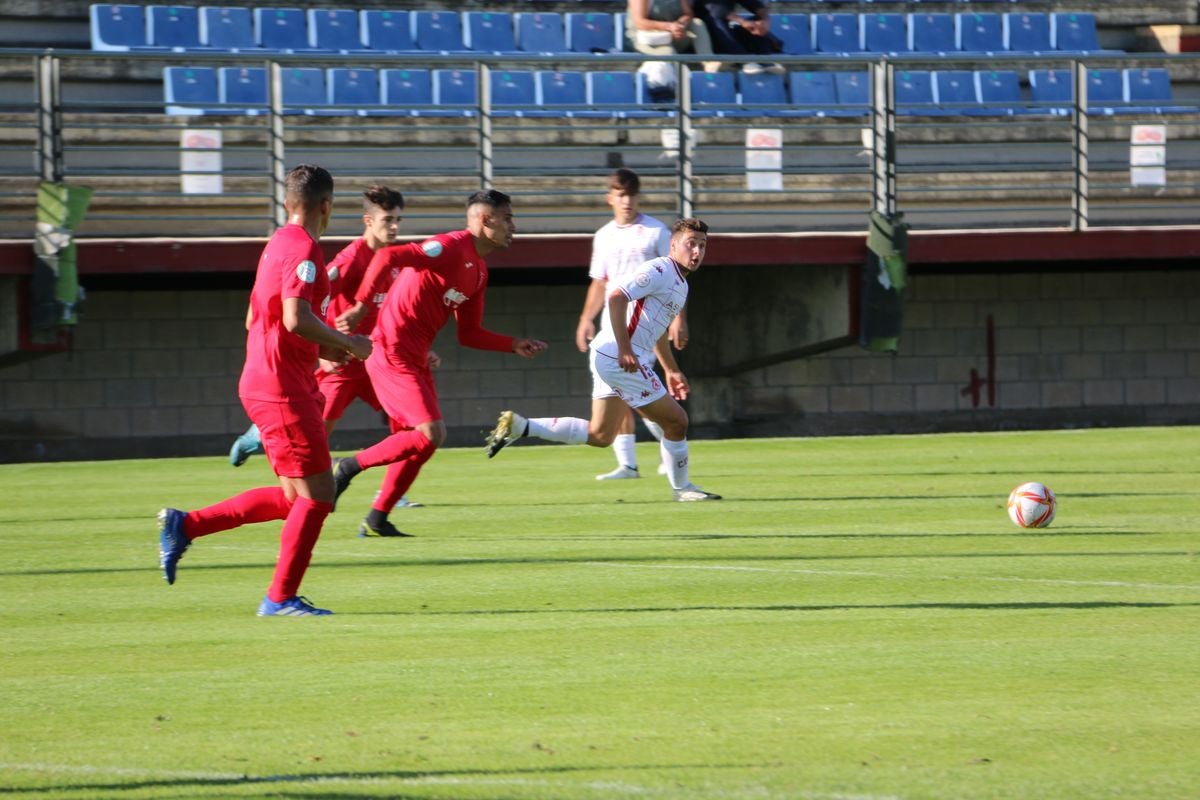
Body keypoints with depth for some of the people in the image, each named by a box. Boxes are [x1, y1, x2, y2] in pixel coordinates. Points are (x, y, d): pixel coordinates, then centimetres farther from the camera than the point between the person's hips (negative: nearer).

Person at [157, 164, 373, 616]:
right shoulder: (302, 248, -14)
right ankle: (281, 597, 0)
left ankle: (186, 525, 13)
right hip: (283, 388, -10)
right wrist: (348, 344, -13)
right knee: (316, 494, -4)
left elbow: (254, 320, 24)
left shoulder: (279, 245, 17)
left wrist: (321, 349, 21)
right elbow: (296, 318, -26)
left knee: (296, 496, 14)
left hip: (263, 383, 10)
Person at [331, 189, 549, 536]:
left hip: (414, 358, 10)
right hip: (392, 351, -10)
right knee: (431, 433, -16)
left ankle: (377, 519, 19)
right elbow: (388, 257, -27)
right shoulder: (451, 248, -16)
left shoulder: (478, 271, 14)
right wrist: (360, 307, -29)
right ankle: (351, 466, -4)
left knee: (416, 440, 12)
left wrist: (515, 346, 9)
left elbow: (470, 334, 19)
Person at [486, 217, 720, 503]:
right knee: (676, 421, -3)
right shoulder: (660, 270, -12)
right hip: (619, 358, -10)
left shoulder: (680, 284, 20)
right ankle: (682, 489, 12)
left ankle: (519, 426, 8)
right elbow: (616, 297, -23)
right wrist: (625, 350, -28)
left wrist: (671, 370, 33)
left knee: (599, 435, 10)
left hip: (610, 358, 10)